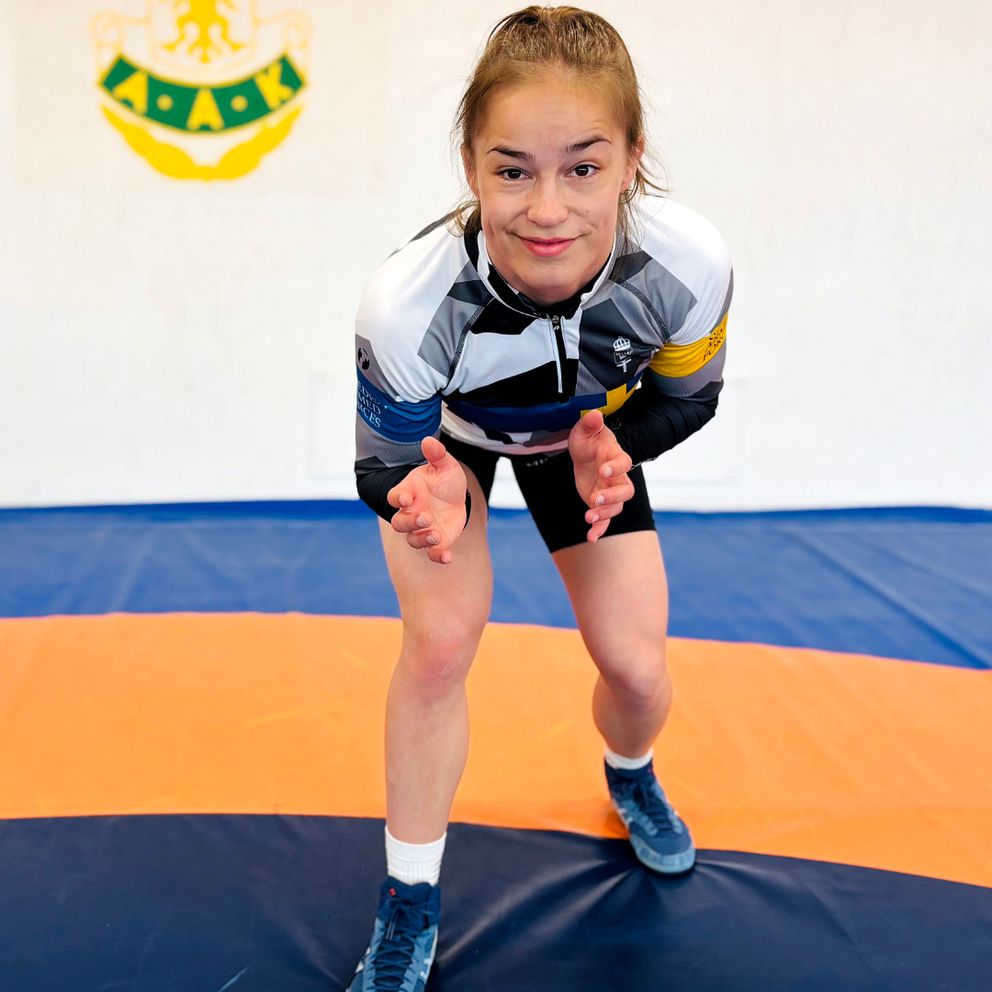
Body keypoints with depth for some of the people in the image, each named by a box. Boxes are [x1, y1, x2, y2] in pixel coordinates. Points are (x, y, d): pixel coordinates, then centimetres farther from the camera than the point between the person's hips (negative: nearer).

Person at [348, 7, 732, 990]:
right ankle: (410, 905, 12)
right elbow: (387, 464, -27)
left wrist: (612, 449, -35)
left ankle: (630, 776, 41)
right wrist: (427, 493, -50)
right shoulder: (405, 306, -43)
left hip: (590, 424, 2)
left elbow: (684, 395, -14)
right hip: (444, 432, -2)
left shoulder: (689, 265, -36)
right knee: (439, 644, -12)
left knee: (637, 666, 1)